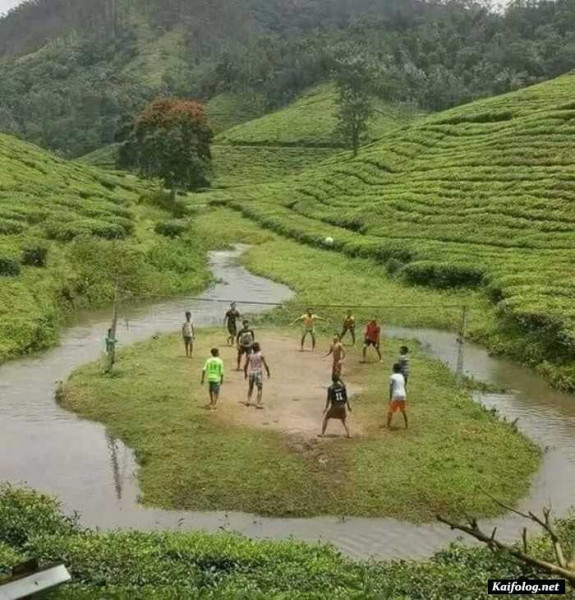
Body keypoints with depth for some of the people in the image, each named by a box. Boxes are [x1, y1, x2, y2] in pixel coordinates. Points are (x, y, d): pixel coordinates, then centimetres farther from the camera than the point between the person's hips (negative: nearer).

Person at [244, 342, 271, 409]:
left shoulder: (249, 356, 1)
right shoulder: (261, 355, -8)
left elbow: (245, 366, 5)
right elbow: (266, 365, -9)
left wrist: (245, 373, 19)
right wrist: (268, 373, 5)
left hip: (251, 373, 4)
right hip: (258, 373, -4)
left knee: (250, 387, 24)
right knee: (260, 388, 4)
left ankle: (248, 401, 25)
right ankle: (259, 404, -1)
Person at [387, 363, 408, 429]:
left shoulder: (392, 377, -6)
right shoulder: (402, 377, 11)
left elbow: (391, 389, -9)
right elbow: (404, 387, 14)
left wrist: (390, 398, -5)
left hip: (396, 396, -5)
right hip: (403, 396, 5)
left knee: (390, 411, 5)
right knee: (403, 411, 20)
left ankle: (388, 426, 1)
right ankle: (406, 426, 25)